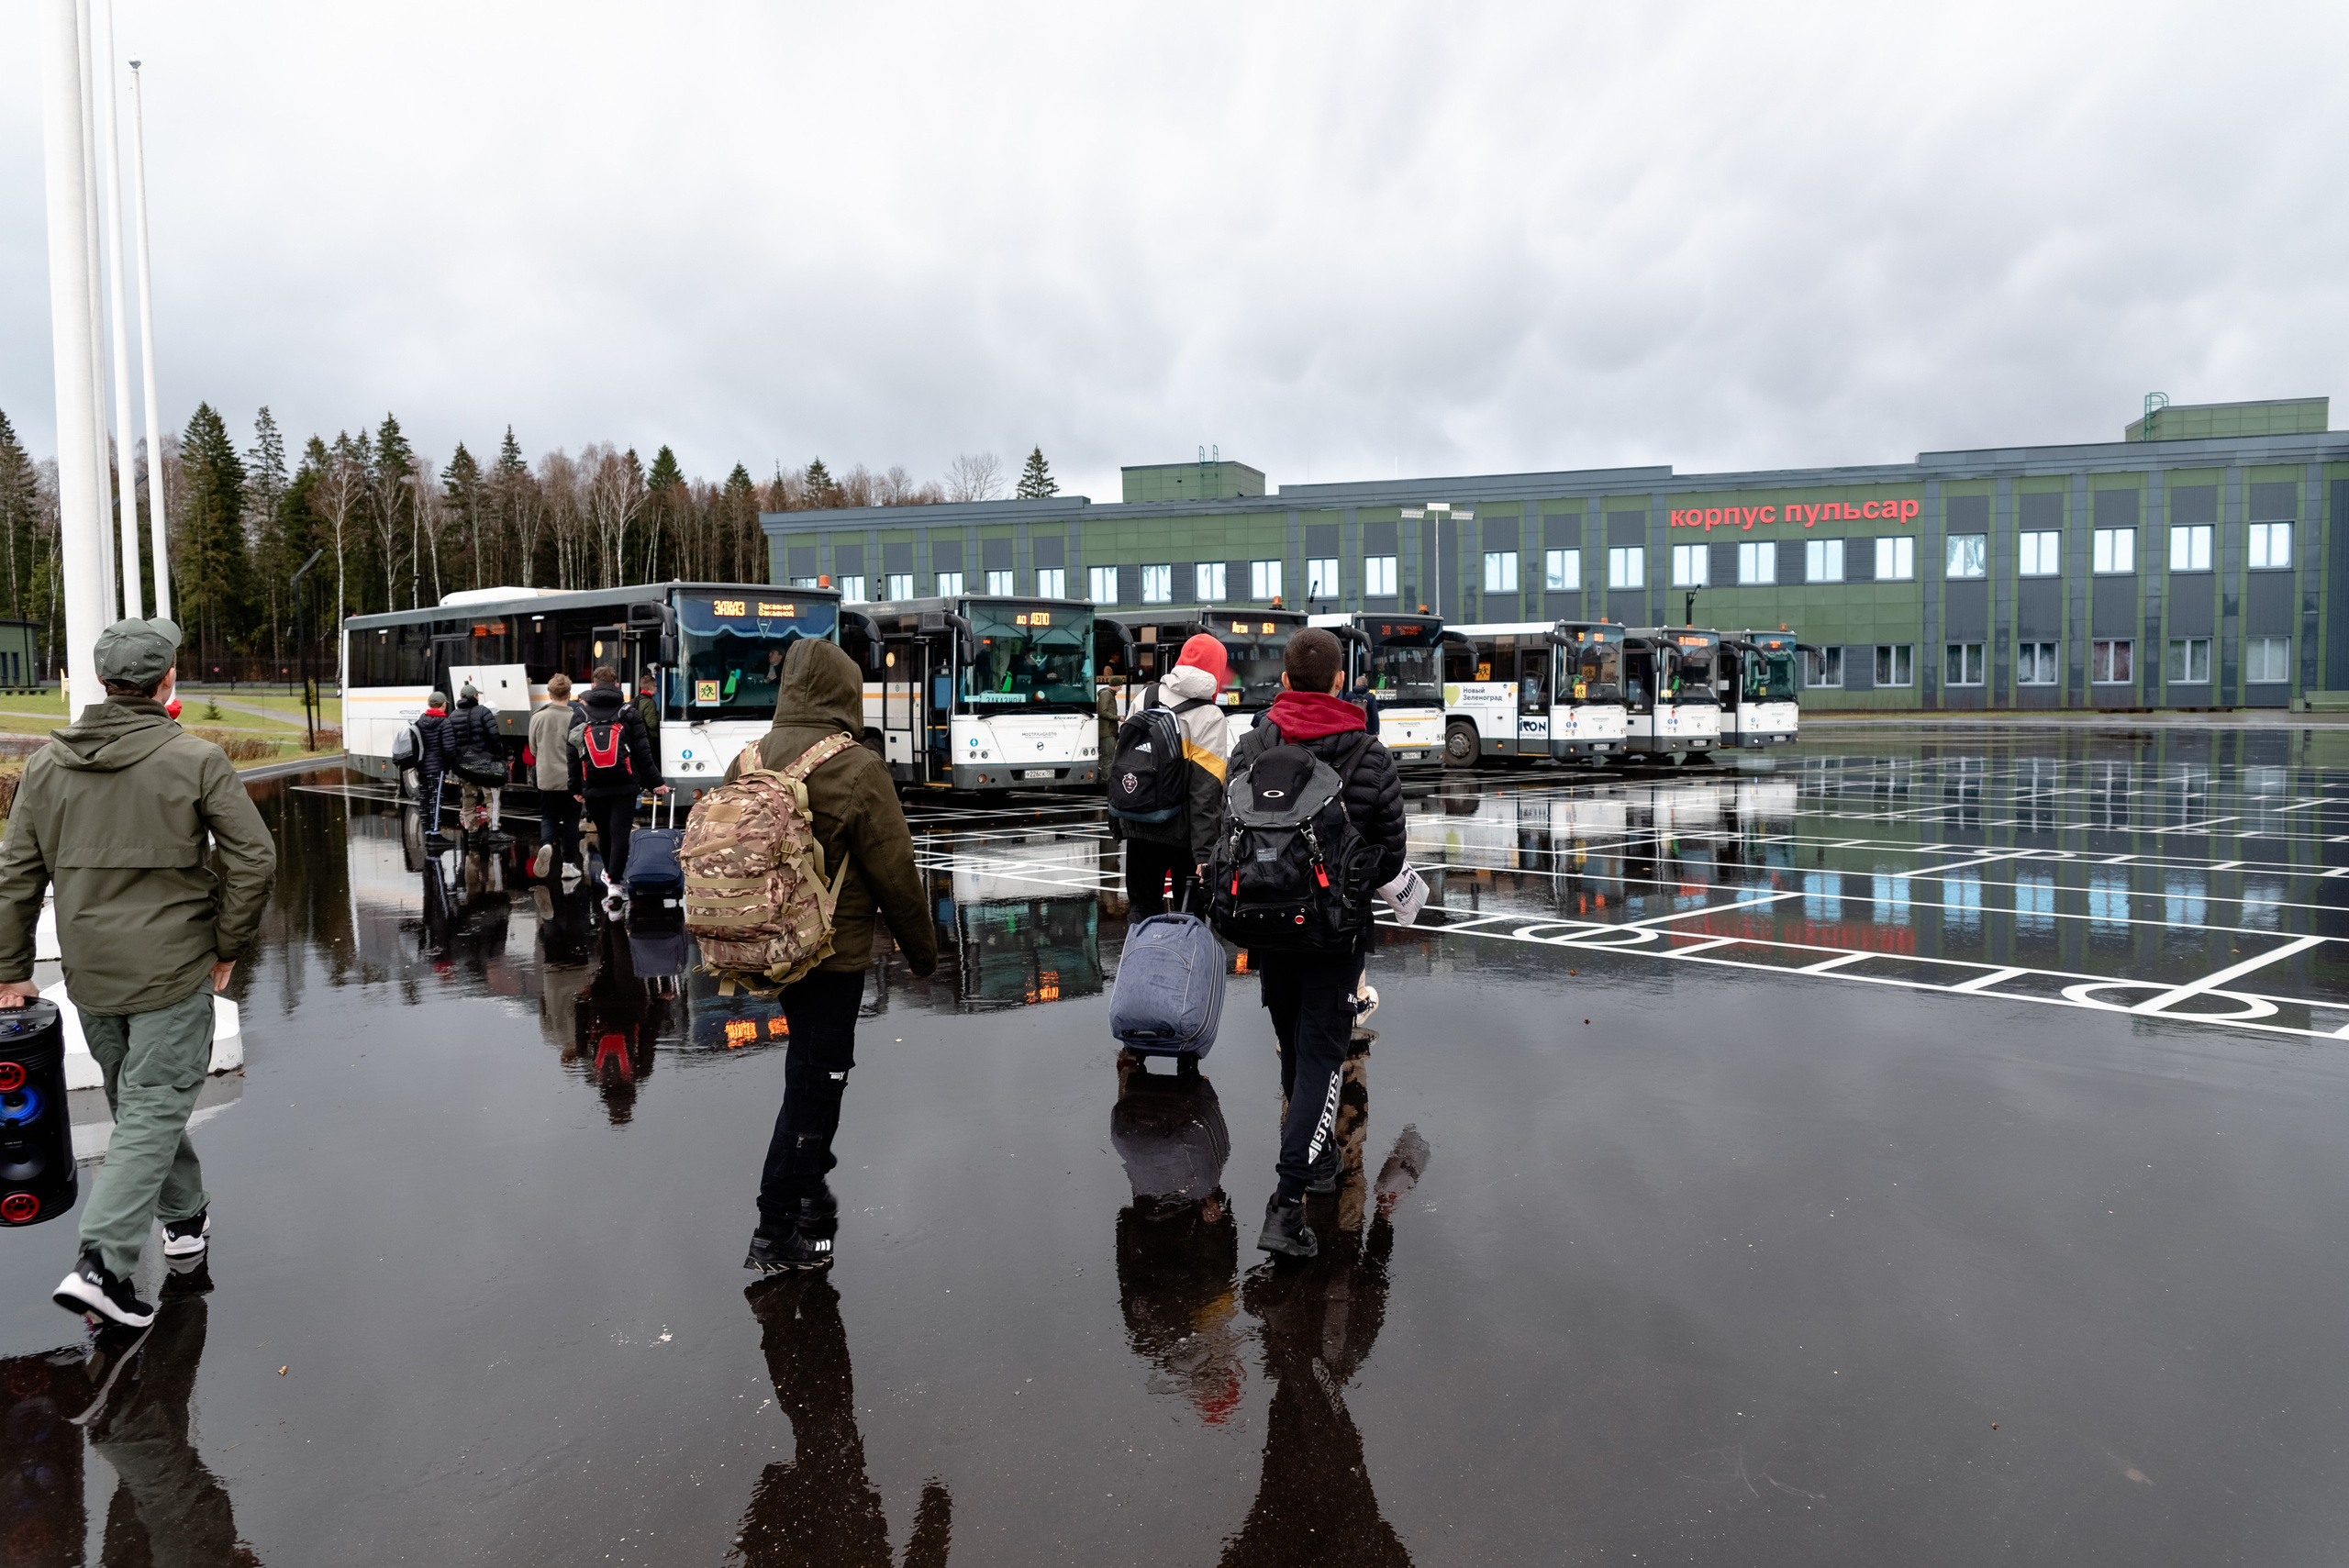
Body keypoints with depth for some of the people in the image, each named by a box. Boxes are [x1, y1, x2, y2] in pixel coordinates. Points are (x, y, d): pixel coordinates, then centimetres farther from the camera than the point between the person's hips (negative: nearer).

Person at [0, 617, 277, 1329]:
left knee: (138, 1101, 21)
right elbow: (254, 858, -14)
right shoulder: (195, 759, -12)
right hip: (173, 970, -5)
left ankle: (184, 1215, 35)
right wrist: (228, 946, -1)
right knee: (153, 1110, 0)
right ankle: (103, 1263, -9)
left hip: (89, 974, 5)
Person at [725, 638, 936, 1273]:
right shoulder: (857, 769, -18)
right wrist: (922, 947, 0)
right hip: (834, 949, -7)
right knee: (817, 1078, 2)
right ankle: (777, 1231, 8)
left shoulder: (748, 760, 2)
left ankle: (809, 1183, 37)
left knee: (809, 1067, 24)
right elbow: (895, 873, -14)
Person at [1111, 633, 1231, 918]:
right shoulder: (1210, 717, -14)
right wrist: (1204, 853, -19)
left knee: (1142, 908, 14)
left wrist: (1116, 814, 19)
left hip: (1138, 825, 5)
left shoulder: (1145, 697, 2)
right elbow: (1206, 791, -18)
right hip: (1182, 830, -5)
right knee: (1189, 914, 8)